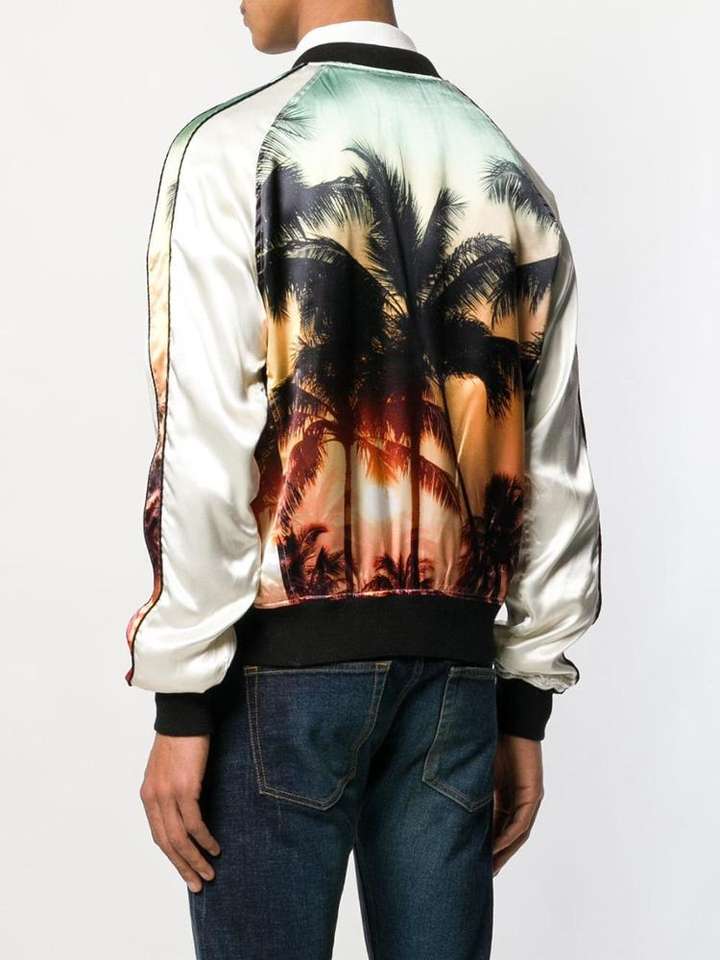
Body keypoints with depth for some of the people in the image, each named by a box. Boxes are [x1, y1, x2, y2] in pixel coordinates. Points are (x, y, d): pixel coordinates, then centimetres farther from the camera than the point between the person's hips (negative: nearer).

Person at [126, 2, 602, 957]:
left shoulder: (235, 147, -6)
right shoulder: (511, 178, 9)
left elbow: (206, 445, -12)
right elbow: (553, 472, 8)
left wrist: (183, 703, -7)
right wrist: (526, 706, 13)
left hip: (283, 659, -4)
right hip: (454, 663, 5)